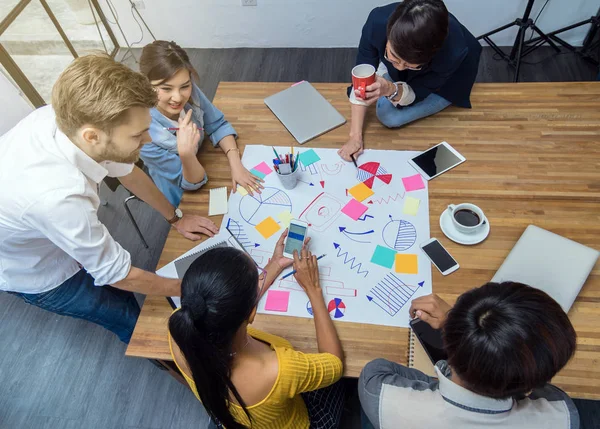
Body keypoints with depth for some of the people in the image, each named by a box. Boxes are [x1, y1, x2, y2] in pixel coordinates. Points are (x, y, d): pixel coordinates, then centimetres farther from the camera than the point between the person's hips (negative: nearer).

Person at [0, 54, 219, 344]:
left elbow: (127, 170, -7)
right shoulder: (58, 198, -45)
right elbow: (119, 275, -29)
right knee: (135, 321, 10)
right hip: (35, 273, -5)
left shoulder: (70, 117, -27)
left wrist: (175, 218, 1)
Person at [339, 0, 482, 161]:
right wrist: (355, 135, -31)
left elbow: (416, 92, -28)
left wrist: (390, 89, -50)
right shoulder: (377, 22, -38)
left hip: (447, 81, -3)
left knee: (389, 116, -18)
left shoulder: (453, 52, -43)